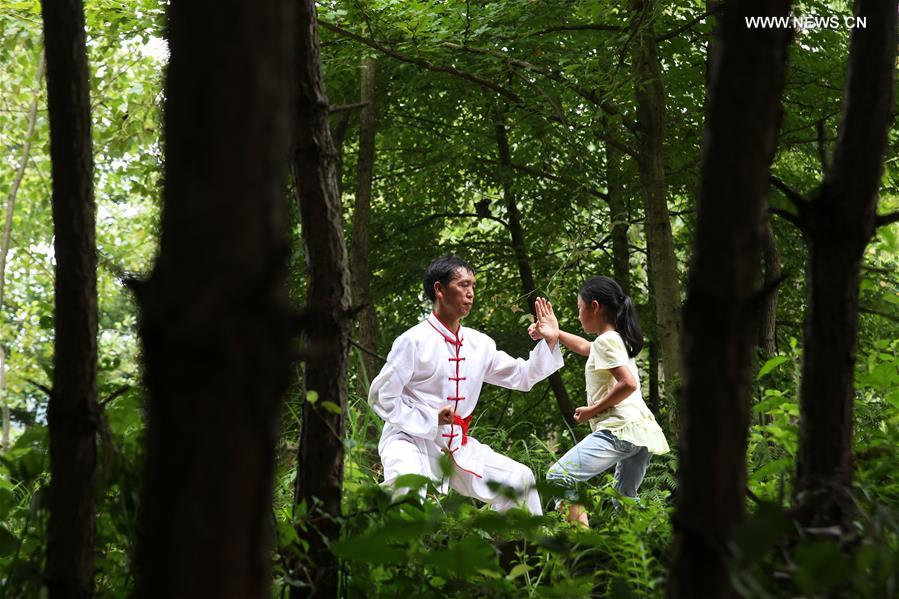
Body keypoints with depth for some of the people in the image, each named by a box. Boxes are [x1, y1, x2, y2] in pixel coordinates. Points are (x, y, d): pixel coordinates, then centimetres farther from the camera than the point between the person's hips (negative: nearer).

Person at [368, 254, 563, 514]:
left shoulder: (479, 344, 8)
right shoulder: (414, 341, -11)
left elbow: (522, 376, 17)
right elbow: (381, 397, -10)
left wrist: (549, 343, 2)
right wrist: (429, 419, -17)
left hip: (457, 446, 7)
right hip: (411, 440, -7)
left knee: (519, 478, 3)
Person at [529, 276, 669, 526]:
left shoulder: (606, 341, -8)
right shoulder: (617, 339, 20)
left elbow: (628, 384, -19)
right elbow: (586, 347, 42)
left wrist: (592, 410, -10)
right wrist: (556, 333, 33)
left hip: (620, 430, -10)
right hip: (642, 432, 10)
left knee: (558, 477, -15)